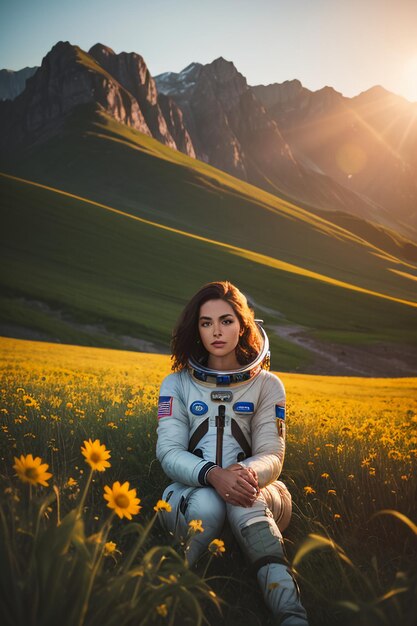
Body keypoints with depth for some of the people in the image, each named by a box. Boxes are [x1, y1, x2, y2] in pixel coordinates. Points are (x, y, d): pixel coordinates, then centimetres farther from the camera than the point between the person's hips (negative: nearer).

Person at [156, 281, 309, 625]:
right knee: (206, 504, -37)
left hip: (254, 494, 0)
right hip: (192, 491, 0)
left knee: (246, 503, -37)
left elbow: (271, 456, -4)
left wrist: (249, 474, -30)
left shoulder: (268, 385, 4)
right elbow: (169, 451, -7)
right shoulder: (176, 384, 4)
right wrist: (214, 475, -30)